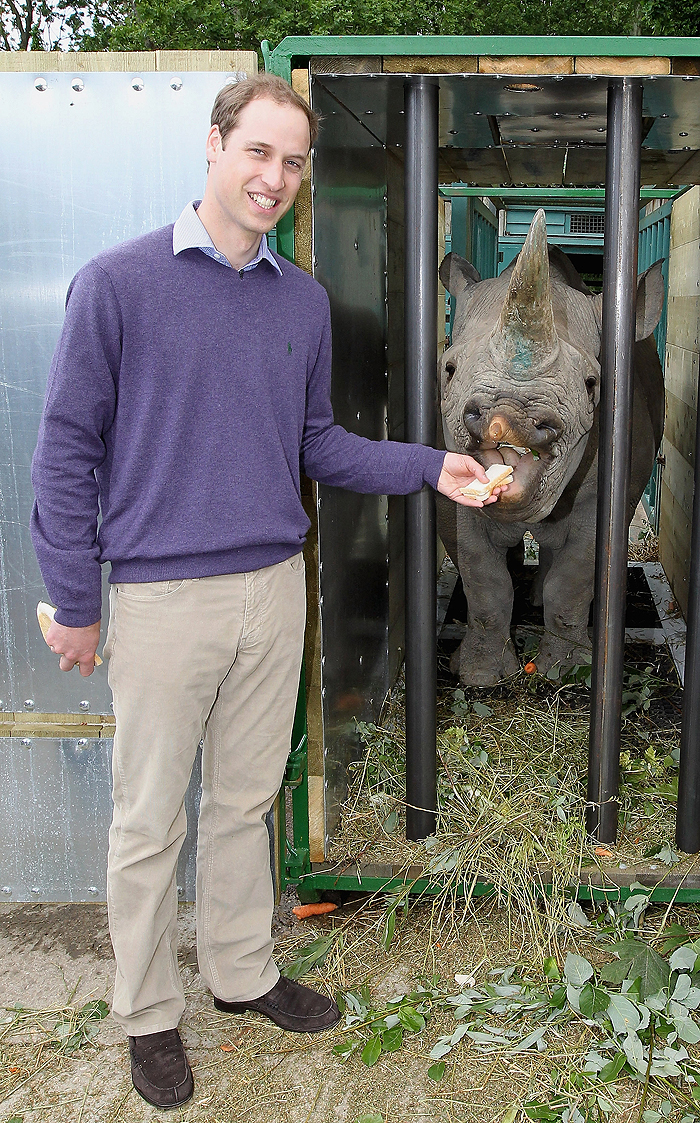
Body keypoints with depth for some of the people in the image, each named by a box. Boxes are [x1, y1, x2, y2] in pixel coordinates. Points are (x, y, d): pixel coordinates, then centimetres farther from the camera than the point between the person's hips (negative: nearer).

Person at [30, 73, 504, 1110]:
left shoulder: (305, 301, 7)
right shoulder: (118, 284, -8)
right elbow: (67, 450, -6)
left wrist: (429, 468, 1)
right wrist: (73, 605, -7)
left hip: (274, 589, 5)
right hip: (162, 596, -4)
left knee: (247, 800, 18)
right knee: (151, 821, 9)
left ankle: (243, 974, 38)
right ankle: (149, 1014, 28)